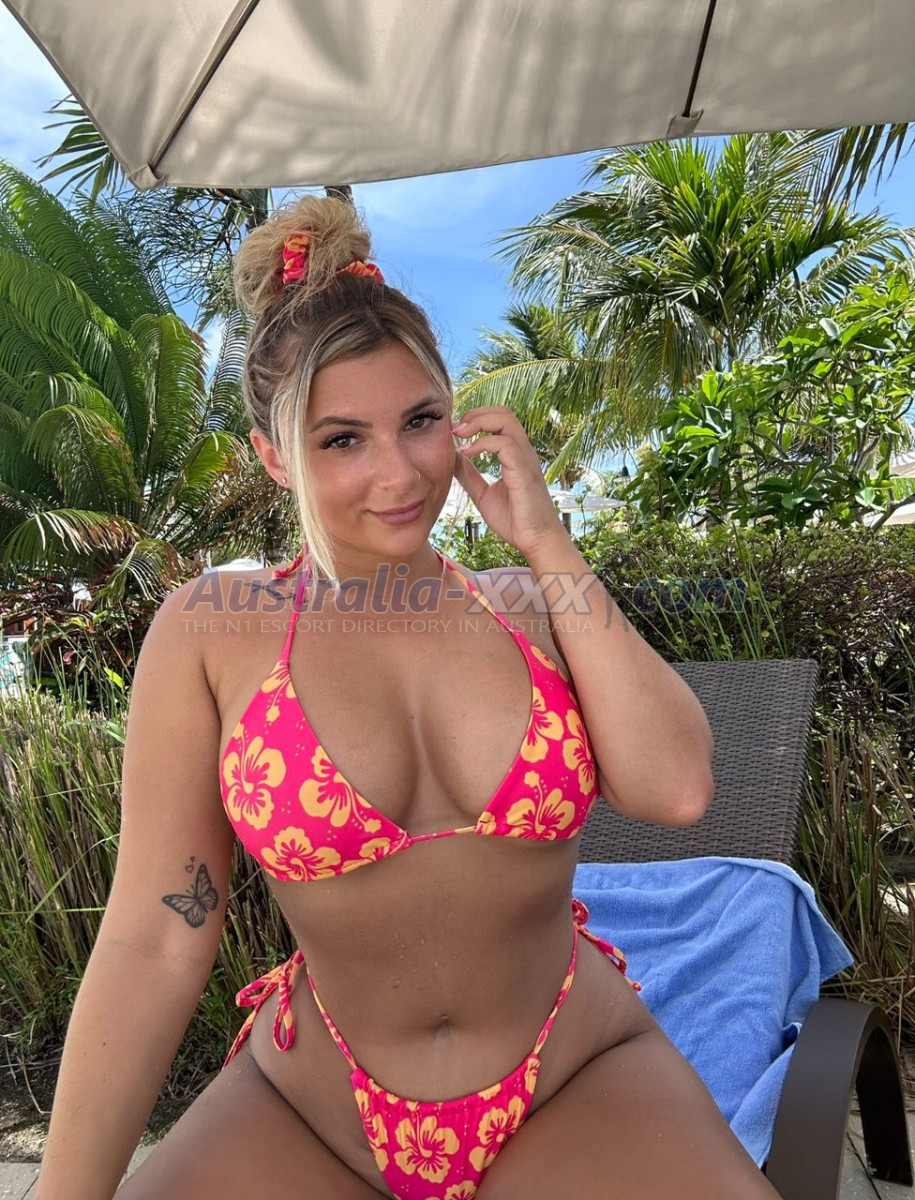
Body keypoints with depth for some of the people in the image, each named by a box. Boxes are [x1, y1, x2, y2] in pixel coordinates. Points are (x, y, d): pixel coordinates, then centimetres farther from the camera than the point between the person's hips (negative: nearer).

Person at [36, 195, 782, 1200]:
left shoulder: (531, 602, -4)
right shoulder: (210, 632, -10)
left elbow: (675, 789, -17)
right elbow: (152, 942, -10)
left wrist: (547, 544, -16)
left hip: (577, 1080, 2)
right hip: (308, 1109, 0)